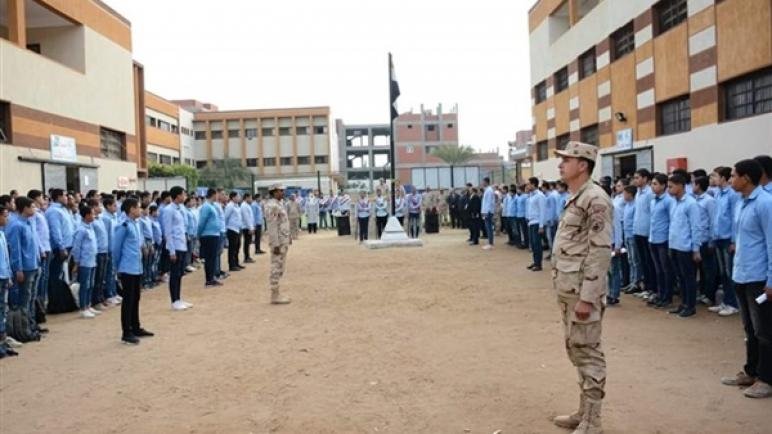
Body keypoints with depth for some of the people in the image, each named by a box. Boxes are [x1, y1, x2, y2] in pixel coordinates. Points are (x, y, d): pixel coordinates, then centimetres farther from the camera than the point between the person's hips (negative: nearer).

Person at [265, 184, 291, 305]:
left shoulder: (279, 204, 15)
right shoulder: (272, 205, -15)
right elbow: (272, 226, -20)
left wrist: (289, 237, 19)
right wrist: (275, 244, -23)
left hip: (284, 240, 10)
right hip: (278, 241, -10)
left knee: (280, 268, 13)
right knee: (277, 268, -4)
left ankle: (277, 293, 20)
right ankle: (275, 296, 1)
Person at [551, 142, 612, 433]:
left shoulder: (595, 199, -15)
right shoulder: (574, 198, 15)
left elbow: (600, 251, -20)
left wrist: (587, 297, -22)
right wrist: (566, 292, 19)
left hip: (582, 291, -10)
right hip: (568, 289, 10)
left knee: (588, 352, 0)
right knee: (575, 349, 17)